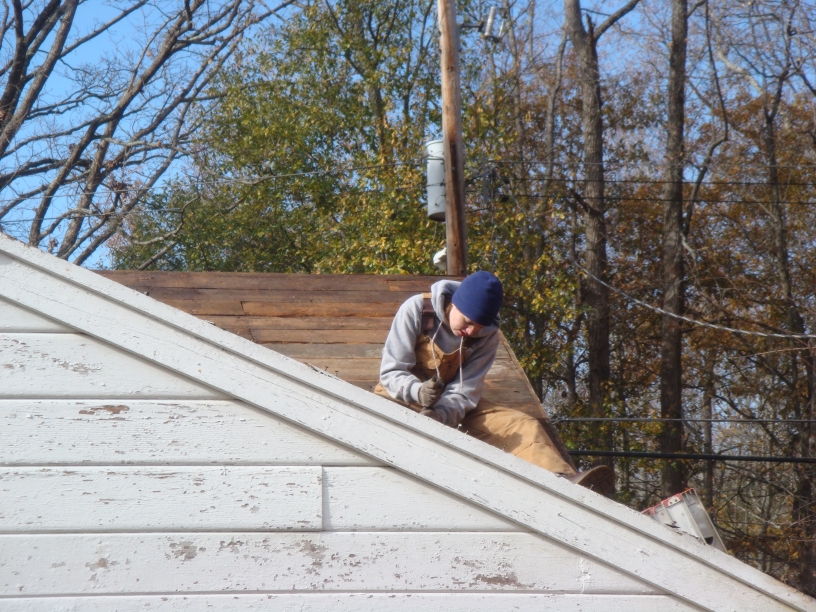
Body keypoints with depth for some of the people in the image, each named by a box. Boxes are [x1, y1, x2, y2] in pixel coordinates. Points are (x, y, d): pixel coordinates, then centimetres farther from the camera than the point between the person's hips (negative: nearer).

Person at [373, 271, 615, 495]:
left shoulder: (487, 336, -8)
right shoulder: (416, 310, -17)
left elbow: (464, 390, -14)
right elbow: (391, 372, -17)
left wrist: (442, 414, -36)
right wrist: (417, 391, -39)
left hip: (452, 404, 3)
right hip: (403, 397, -3)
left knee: (521, 424, -21)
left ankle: (565, 481, -46)